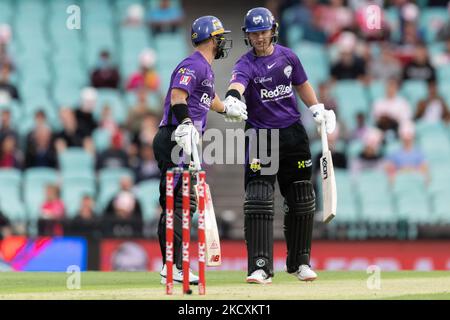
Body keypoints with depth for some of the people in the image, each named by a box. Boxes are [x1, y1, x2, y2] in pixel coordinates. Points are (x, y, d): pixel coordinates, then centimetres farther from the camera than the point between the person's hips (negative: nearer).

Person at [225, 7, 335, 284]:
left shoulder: (287, 56, 3)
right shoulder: (246, 64, -12)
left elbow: (301, 84, 20)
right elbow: (237, 83, -35)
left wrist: (318, 109, 10)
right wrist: (232, 98, -56)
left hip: (293, 134, 4)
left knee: (301, 202, 9)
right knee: (258, 201, -15)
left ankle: (300, 262, 23)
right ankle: (261, 267, -17)